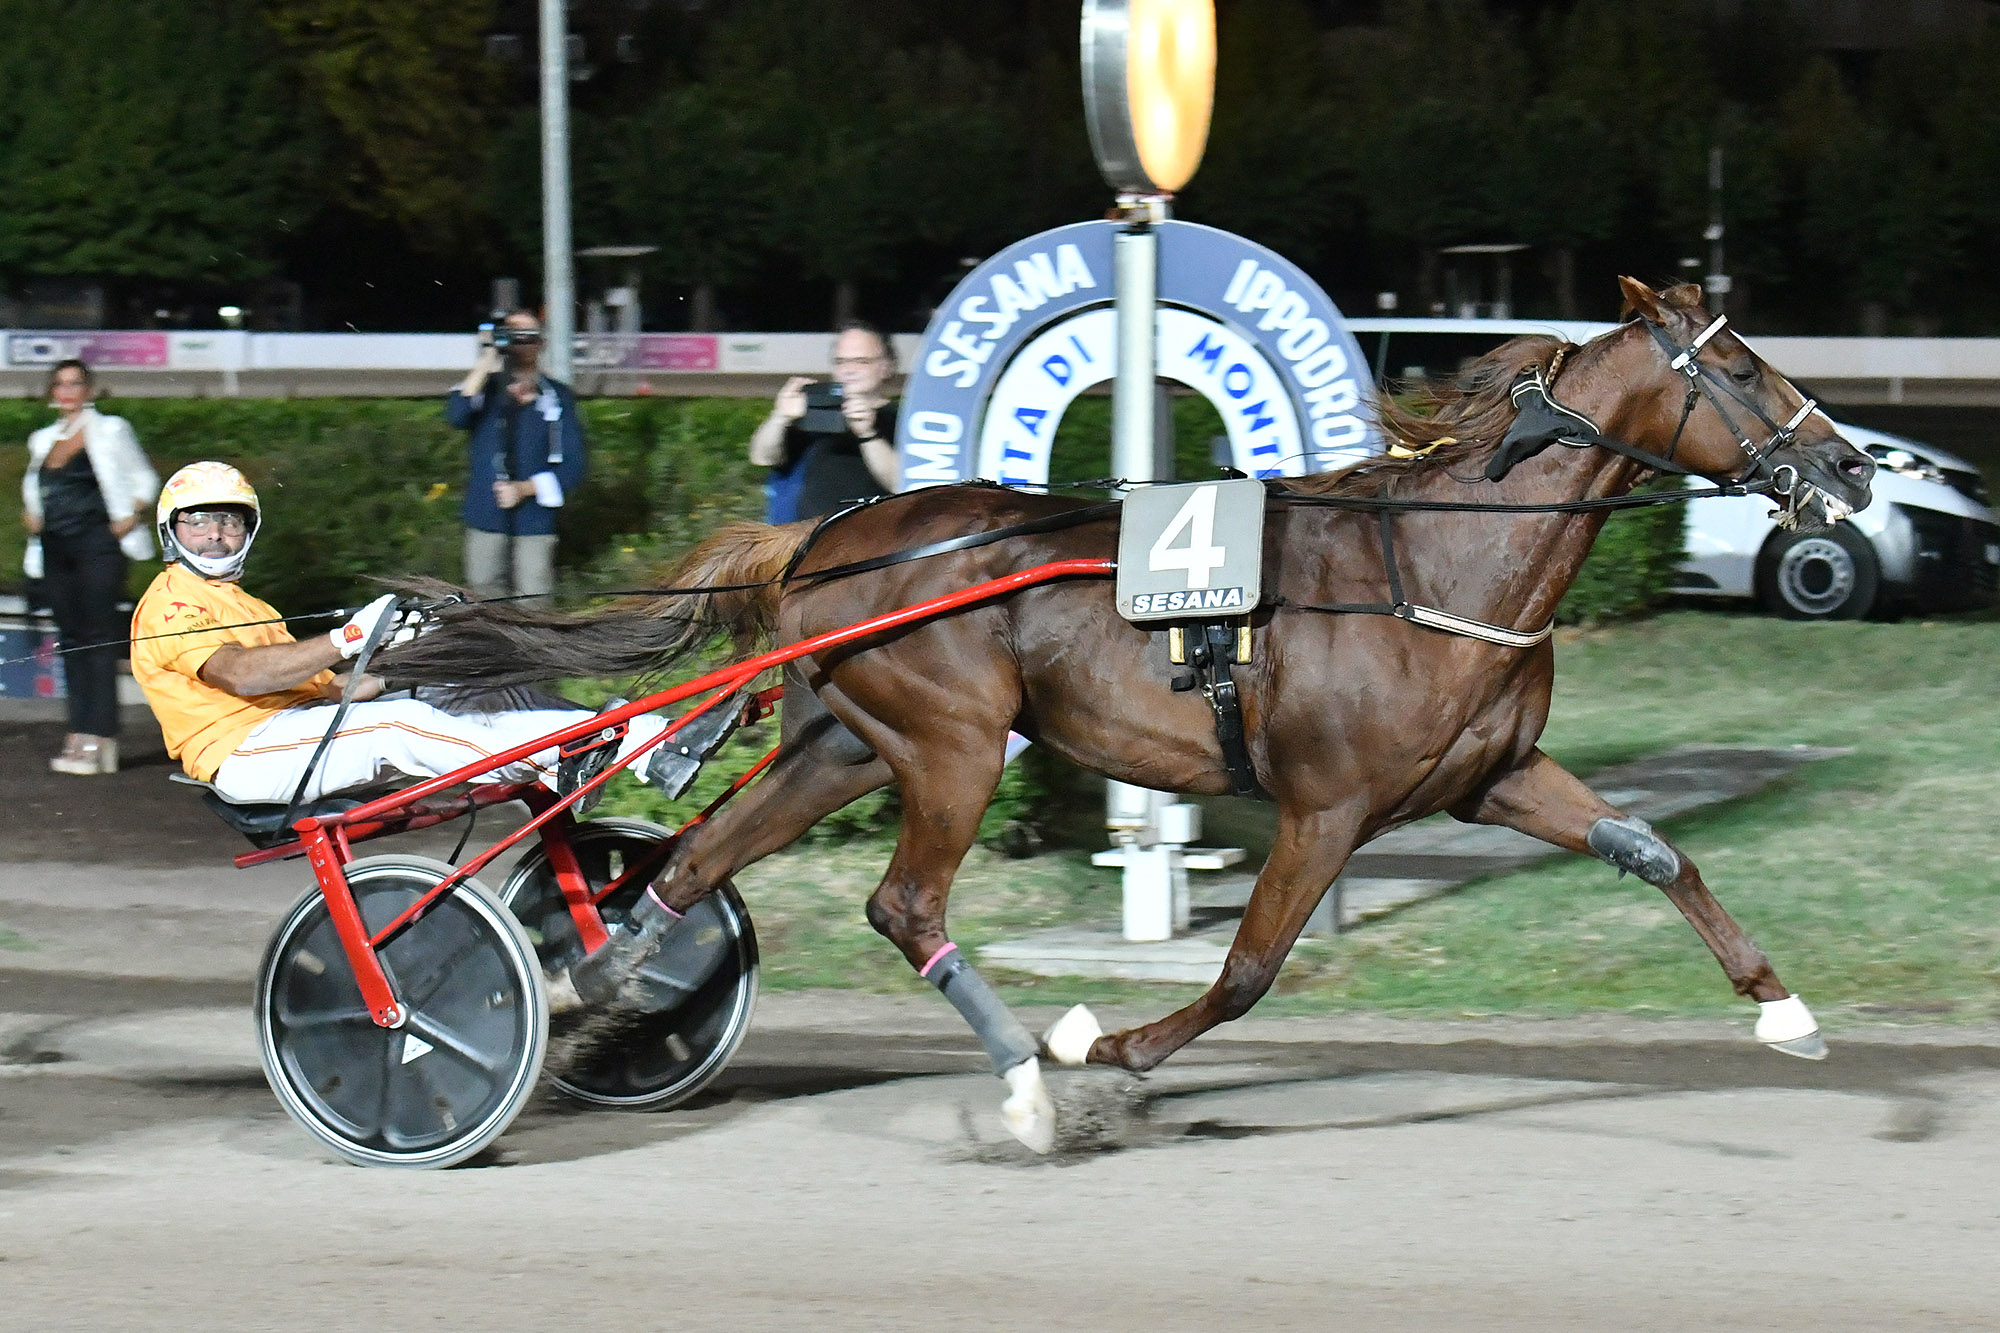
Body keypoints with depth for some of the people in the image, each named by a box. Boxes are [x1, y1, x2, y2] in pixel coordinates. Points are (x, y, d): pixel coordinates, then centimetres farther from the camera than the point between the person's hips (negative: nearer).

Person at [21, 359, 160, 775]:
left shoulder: (110, 431, 3)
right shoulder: (42, 440, 16)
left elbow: (144, 479, 7)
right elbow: (33, 485, 31)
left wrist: (129, 518, -8)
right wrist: (30, 514, 11)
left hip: (97, 543, -5)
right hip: (54, 549, 5)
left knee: (99, 635, -11)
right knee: (71, 639, 5)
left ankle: (97, 737, -15)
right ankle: (81, 737, 6)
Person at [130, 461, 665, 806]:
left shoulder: (245, 607, 31)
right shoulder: (170, 602, 0)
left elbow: (322, 688, 21)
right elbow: (238, 674, -20)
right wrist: (345, 641, -26)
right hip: (244, 751, -8)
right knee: (398, 727, -28)